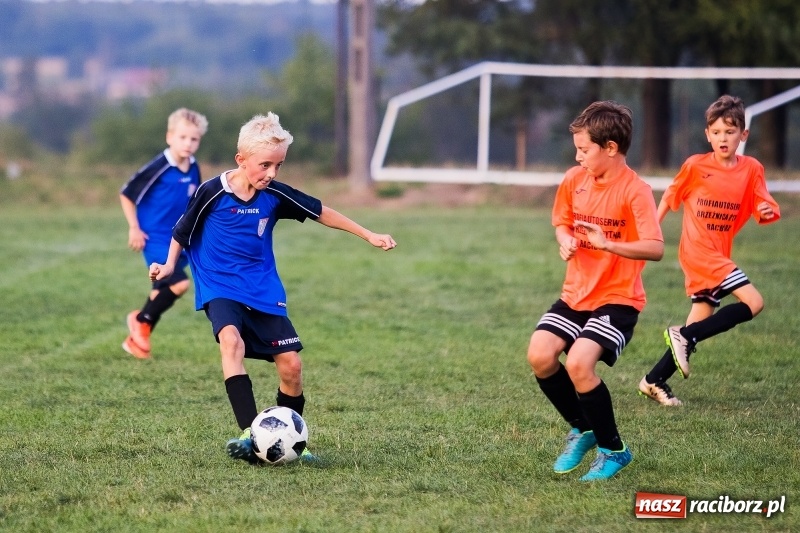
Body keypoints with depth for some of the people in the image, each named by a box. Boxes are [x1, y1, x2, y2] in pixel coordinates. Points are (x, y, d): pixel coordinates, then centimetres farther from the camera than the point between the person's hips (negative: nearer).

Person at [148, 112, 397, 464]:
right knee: (231, 340, -33)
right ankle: (249, 434, -40)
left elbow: (320, 212, 10)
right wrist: (169, 266, -4)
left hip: (263, 289, 4)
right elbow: (182, 231, 3)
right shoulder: (212, 193, -13)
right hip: (219, 286, -4)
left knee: (290, 364, -5)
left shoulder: (275, 195, -3)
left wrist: (368, 235, 13)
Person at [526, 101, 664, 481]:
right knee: (539, 355, -12)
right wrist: (565, 240, -2)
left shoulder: (635, 191, -17)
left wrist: (607, 244, -38)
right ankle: (582, 430, 13)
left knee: (578, 362, -25)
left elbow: (656, 249, -26)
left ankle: (613, 450, -3)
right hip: (575, 293, 7)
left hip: (617, 298, -7)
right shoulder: (574, 180, 3)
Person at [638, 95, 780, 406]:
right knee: (754, 303, -19)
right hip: (698, 251, -6)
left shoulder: (751, 170, 2)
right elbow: (671, 196, 6)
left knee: (700, 325, 7)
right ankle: (684, 336, -15)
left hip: (718, 255, 6)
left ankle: (655, 381, 17)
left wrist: (767, 212, -22)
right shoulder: (696, 166, -6)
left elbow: (763, 208, 1)